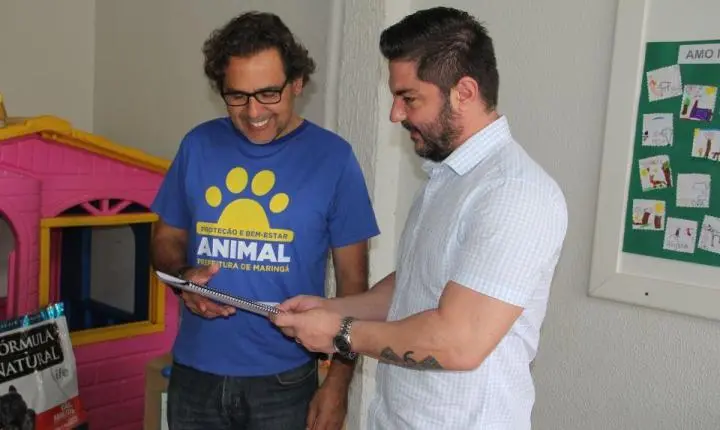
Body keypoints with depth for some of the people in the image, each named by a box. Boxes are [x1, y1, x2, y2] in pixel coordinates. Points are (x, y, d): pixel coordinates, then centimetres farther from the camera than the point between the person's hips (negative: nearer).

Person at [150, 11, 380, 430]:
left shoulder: (333, 157, -9)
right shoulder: (198, 145, -1)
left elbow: (353, 282, -5)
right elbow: (166, 239, 10)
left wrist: (339, 382, -9)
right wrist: (184, 277, -12)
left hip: (283, 381, -2)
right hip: (194, 374, 3)